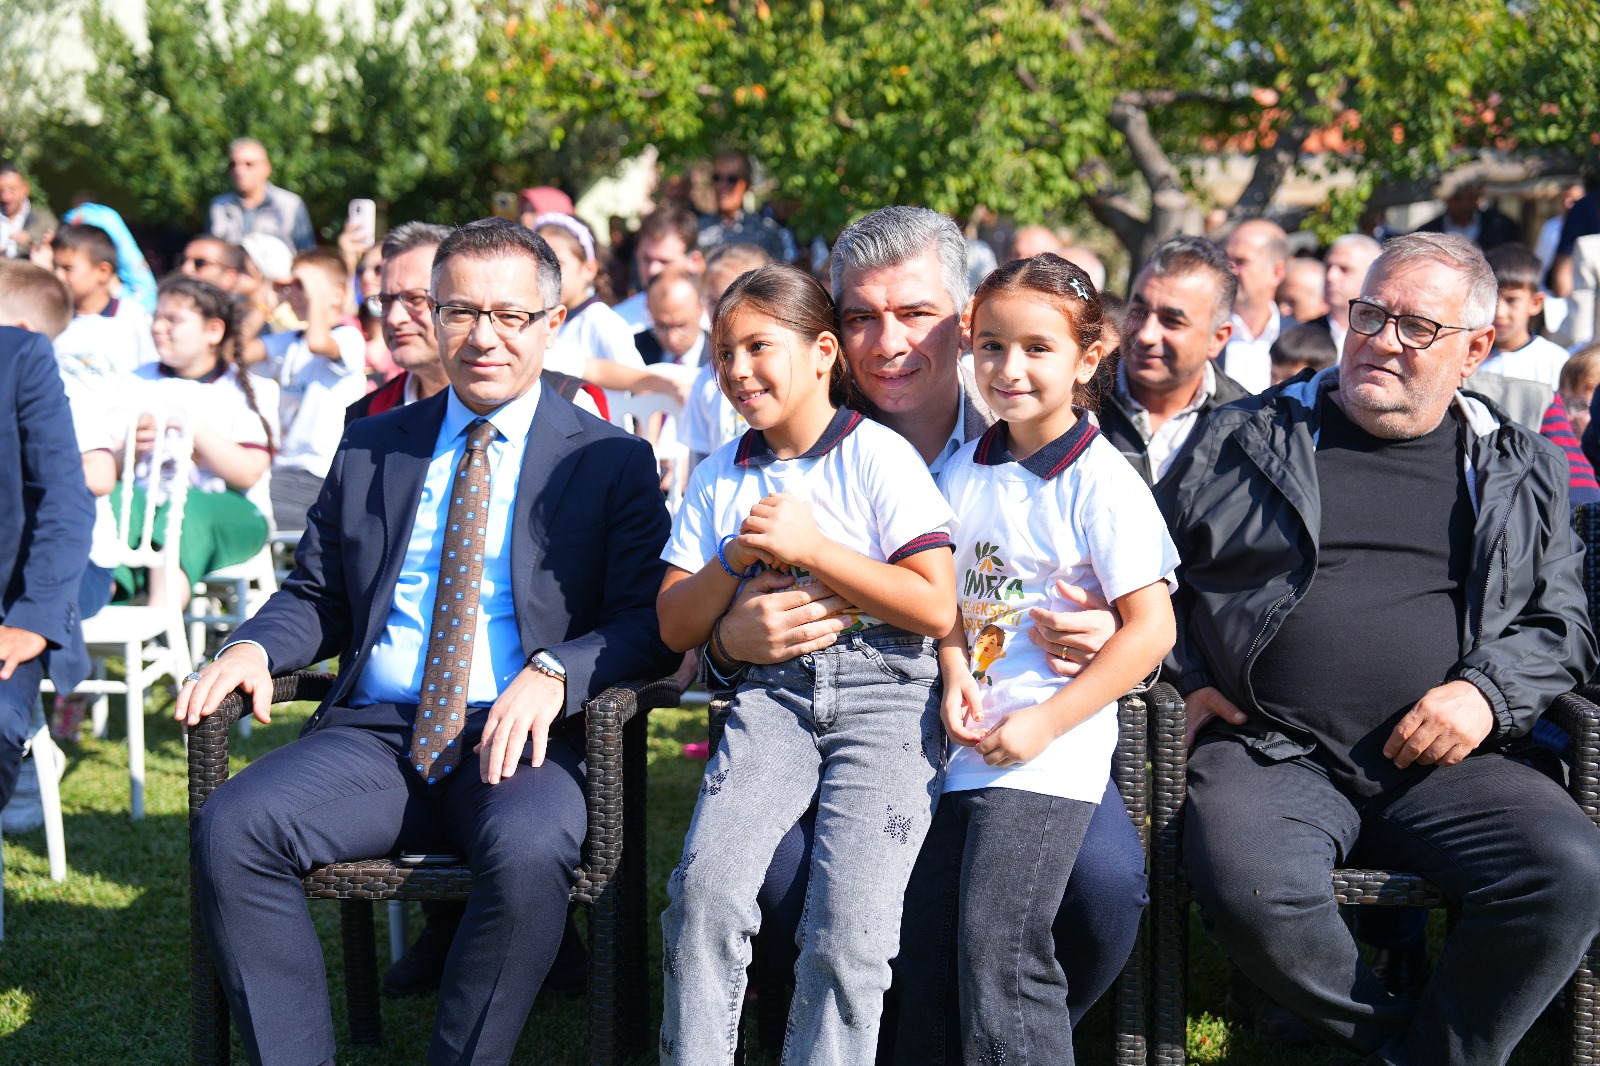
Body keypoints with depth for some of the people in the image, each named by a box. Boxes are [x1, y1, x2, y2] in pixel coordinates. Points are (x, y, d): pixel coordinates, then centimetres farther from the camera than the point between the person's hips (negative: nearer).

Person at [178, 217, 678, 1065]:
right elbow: (317, 594, 22)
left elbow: (652, 623, -1)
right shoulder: (371, 447, 20)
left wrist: (552, 674, -20)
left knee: (527, 851, -37)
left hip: (520, 739, -3)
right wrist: (255, 647, -1)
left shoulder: (613, 462, 8)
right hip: (375, 733, 3)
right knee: (229, 828, -24)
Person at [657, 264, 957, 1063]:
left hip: (886, 694, -3)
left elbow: (936, 609, -6)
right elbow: (676, 627, 15)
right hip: (772, 692, 3)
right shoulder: (718, 479, 16)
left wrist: (811, 548, -9)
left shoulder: (878, 457, 2)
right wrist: (737, 557, -3)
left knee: (847, 924, -22)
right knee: (707, 883, -23)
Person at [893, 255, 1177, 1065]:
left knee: (997, 946, -12)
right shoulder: (964, 472, 9)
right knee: (925, 945, 7)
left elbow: (1151, 628, -14)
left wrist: (1045, 722, -16)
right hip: (964, 744, 6)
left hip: (1049, 754, -6)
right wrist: (955, 677, -3)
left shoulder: (1101, 483, -9)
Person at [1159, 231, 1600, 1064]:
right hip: (1273, 753, -1)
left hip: (1448, 766, 1)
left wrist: (1488, 692, -4)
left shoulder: (1521, 472, 17)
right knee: (1246, 885, -34)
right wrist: (1189, 680, 4)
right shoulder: (1246, 438, 13)